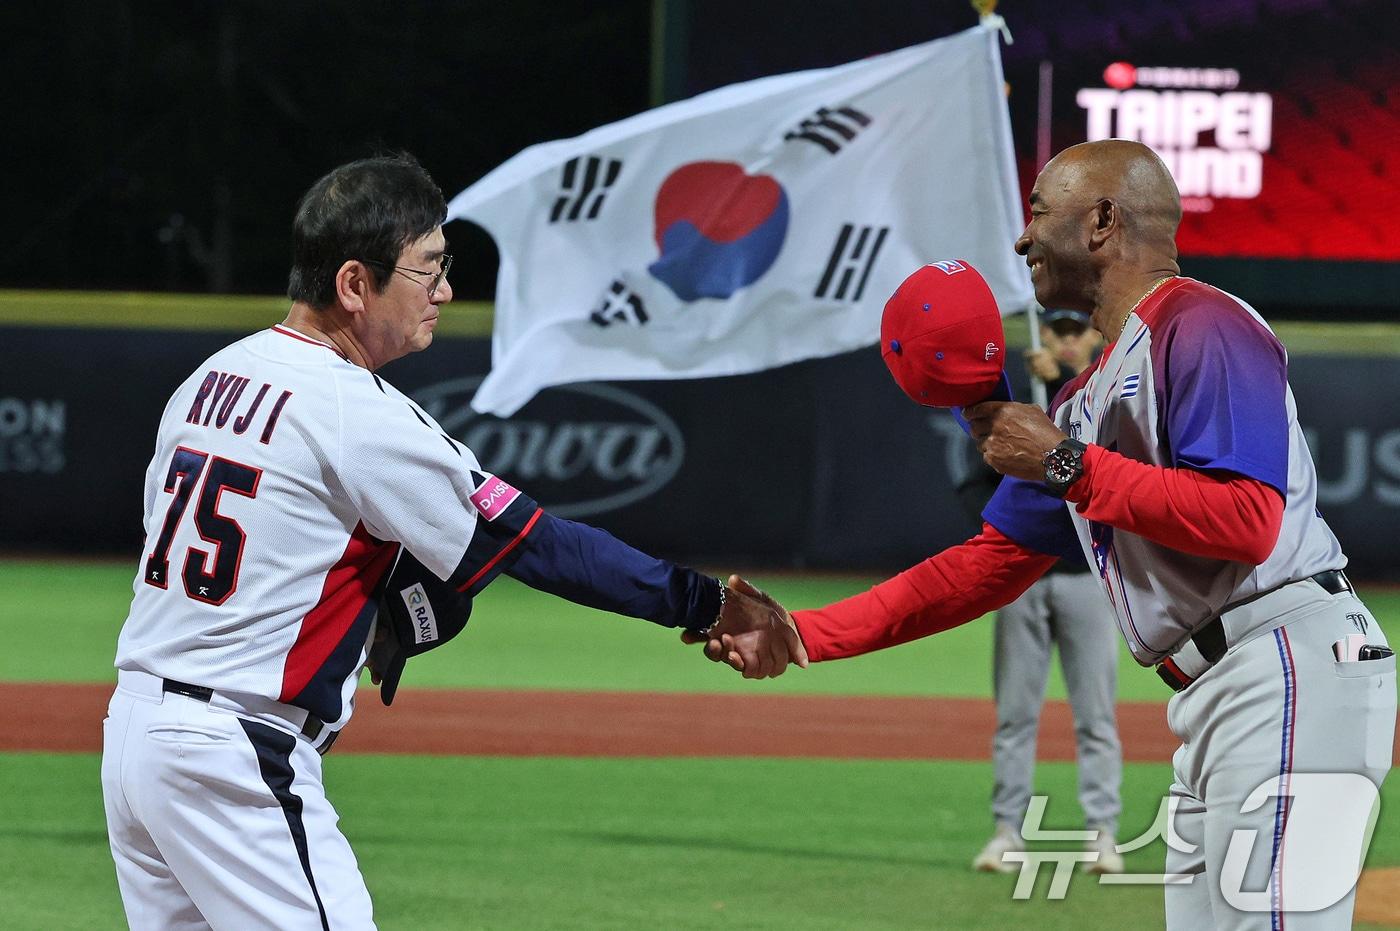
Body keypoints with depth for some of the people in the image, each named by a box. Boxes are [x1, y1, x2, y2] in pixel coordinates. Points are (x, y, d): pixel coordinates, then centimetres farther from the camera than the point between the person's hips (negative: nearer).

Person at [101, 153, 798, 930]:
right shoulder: (360, 414, -15)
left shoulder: (211, 379, 10)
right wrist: (709, 603, -8)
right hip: (235, 762, -9)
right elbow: (536, 544, -13)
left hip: (133, 721, 9)